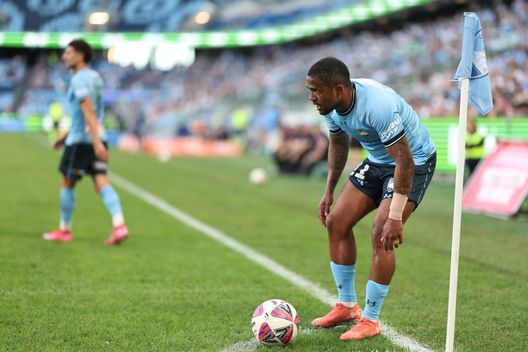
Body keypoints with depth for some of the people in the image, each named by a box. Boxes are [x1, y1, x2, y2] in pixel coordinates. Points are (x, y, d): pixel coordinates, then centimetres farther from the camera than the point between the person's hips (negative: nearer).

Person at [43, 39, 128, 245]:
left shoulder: (79, 79, -13)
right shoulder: (95, 77, 15)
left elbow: (89, 113, -23)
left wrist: (96, 143, -30)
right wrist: (67, 135, 29)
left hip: (80, 140, -8)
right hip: (98, 137, 8)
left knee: (67, 184, 7)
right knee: (102, 184, -1)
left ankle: (64, 230, 17)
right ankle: (119, 226, -16)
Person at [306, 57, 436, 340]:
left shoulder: (377, 106, -36)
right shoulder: (331, 105, -10)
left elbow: (404, 160, -34)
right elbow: (338, 143, 11)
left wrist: (395, 217, -35)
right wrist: (329, 191, 10)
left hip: (414, 162, -8)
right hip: (377, 161, 8)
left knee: (381, 235, -19)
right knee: (336, 222, 0)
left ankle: (370, 320, -5)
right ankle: (347, 306, 14)